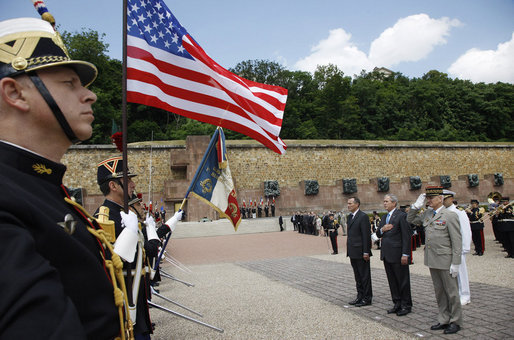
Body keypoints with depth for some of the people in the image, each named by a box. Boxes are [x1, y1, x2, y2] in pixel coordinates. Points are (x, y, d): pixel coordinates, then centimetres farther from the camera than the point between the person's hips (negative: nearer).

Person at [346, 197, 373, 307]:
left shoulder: (363, 216, -13)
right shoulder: (350, 216, 13)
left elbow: (366, 235, -16)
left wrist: (366, 252, -18)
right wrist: (348, 250, 12)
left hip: (361, 252, -8)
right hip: (353, 252, 8)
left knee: (364, 275, 2)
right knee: (357, 276, 15)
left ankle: (367, 298, 12)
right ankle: (360, 296, 24)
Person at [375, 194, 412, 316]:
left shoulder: (401, 216, -11)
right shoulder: (384, 217, 15)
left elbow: (406, 236, -14)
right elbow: (378, 234, 17)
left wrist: (405, 254, -18)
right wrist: (382, 229, -6)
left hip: (397, 254, -8)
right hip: (386, 255, 8)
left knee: (402, 280, 4)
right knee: (392, 281, 14)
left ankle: (406, 305, 16)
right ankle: (397, 304, 25)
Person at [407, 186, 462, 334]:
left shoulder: (450, 216, -11)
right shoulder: (427, 214, 8)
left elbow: (457, 241, -12)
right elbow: (410, 219, 19)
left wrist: (455, 263, -15)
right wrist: (416, 205, 4)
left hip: (445, 261, -7)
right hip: (432, 261, 7)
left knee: (451, 292, 6)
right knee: (439, 292, 15)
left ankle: (456, 321, 20)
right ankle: (444, 320, 26)